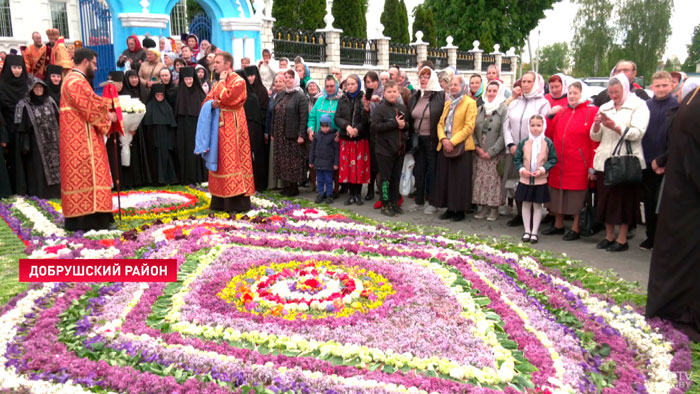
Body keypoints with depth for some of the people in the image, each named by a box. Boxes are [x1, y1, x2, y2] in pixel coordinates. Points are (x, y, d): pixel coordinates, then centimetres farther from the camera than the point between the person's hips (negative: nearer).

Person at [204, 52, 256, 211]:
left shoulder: (238, 81, -8)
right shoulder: (219, 83, 17)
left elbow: (225, 98, -21)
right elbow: (207, 100, 12)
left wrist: (222, 81, -6)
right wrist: (213, 103, -11)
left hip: (232, 127, -8)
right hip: (219, 126, 8)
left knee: (232, 161, -9)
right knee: (220, 162, 8)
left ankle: (237, 201, -4)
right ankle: (221, 201, 14)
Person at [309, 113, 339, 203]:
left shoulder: (333, 136, -5)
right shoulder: (317, 135, 5)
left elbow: (336, 150, -3)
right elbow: (312, 149, 11)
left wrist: (336, 163, -7)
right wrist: (311, 161, 9)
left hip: (328, 163, -3)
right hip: (318, 162, 3)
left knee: (329, 180, 3)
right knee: (319, 180, 10)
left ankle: (329, 195, 12)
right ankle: (320, 194, 20)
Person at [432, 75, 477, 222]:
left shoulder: (470, 103, -4)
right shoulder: (448, 103, 17)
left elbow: (469, 127, -12)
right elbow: (441, 123, 13)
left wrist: (452, 141, -17)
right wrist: (443, 139, -6)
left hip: (461, 147, -6)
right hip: (445, 146, 7)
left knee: (460, 180, -2)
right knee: (445, 178, 7)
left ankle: (460, 210, 6)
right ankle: (450, 209, 17)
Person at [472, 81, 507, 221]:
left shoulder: (504, 110, -5)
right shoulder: (480, 109, 11)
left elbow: (503, 135, -10)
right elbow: (473, 130, 10)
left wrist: (491, 152, -12)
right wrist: (477, 147, -4)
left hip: (495, 154, -5)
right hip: (479, 154, 5)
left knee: (494, 180, -3)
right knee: (480, 179, 6)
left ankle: (494, 209, 6)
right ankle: (483, 207, 16)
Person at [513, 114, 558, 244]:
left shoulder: (548, 143, -4)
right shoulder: (523, 143, -1)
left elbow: (553, 159, -2)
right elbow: (517, 159, 3)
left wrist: (542, 169, -14)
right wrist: (522, 169, -13)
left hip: (540, 180, -1)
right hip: (525, 180, 1)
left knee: (537, 205, 8)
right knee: (526, 204, 9)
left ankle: (534, 232, 18)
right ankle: (527, 231, 21)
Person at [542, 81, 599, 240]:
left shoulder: (592, 112, -6)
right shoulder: (562, 112, 11)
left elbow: (595, 141, -11)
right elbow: (549, 134, 15)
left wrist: (592, 166, -15)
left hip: (579, 165, -6)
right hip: (559, 163, 6)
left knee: (577, 196, 3)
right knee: (557, 193, 13)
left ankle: (576, 228, 17)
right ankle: (558, 225, 28)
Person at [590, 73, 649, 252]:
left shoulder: (639, 106, 0)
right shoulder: (605, 108, 15)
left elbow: (637, 133, -12)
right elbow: (595, 137, 13)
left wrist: (615, 127, -22)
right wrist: (596, 125, -7)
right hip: (605, 161, 5)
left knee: (624, 200, 0)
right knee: (606, 199, 8)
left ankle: (622, 239, 9)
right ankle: (609, 236, 19)